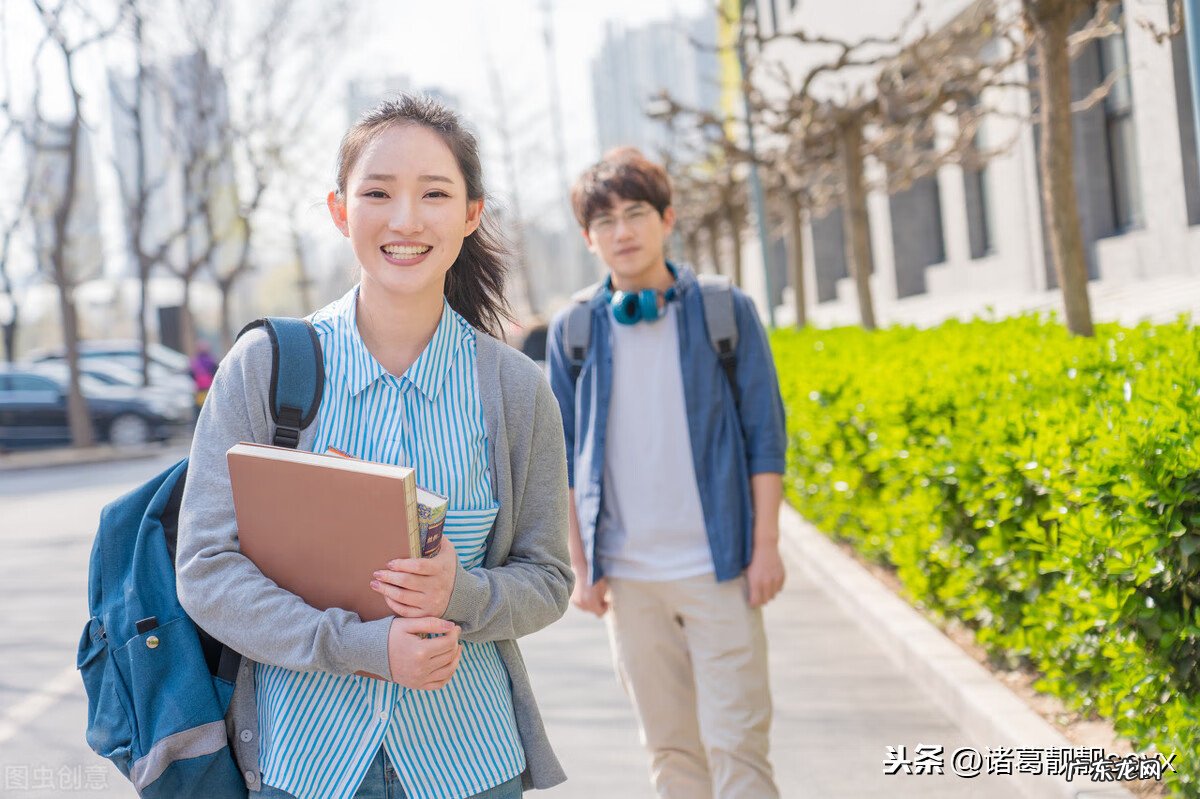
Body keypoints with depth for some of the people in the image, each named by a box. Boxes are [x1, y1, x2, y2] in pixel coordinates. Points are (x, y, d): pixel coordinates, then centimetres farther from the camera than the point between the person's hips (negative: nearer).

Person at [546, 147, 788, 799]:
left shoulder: (726, 312, 0)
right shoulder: (573, 330, 5)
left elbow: (765, 434, 1)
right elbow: (565, 458, 9)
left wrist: (766, 548, -4)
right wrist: (580, 566, 5)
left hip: (718, 568, -2)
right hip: (627, 575, 2)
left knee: (736, 743, -4)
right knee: (669, 746, 9)